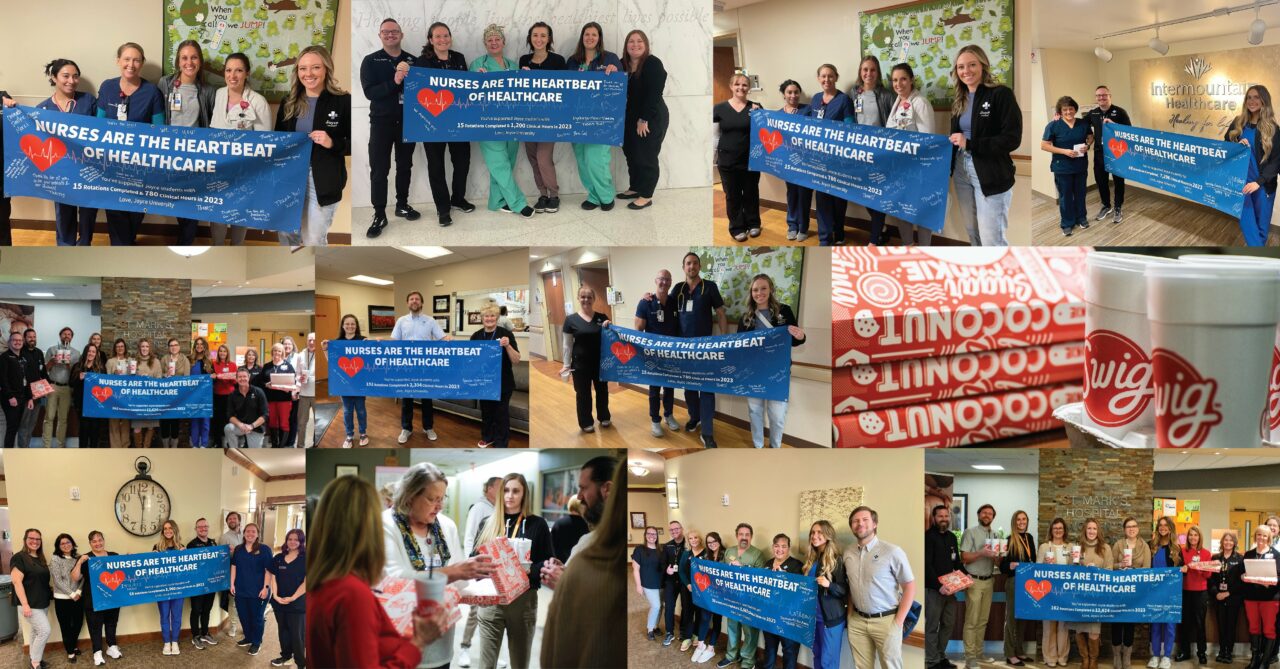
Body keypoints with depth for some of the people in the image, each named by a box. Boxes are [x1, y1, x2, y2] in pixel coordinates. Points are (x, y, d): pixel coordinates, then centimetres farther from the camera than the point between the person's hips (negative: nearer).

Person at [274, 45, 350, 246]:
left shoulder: (343, 101, -8)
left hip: (323, 182, -5)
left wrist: (332, 143, -23)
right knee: (287, 235, 14)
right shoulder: (289, 102, 7)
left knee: (314, 240, 2)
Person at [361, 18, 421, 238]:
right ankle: (379, 215, 2)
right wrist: (394, 82, -26)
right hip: (382, 122, -2)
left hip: (407, 121, 3)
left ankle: (402, 205, 27)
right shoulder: (371, 61, -2)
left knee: (405, 166, 12)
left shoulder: (412, 61, 5)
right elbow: (369, 92, -13)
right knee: (379, 170, -3)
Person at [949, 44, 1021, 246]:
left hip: (991, 176, -7)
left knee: (991, 239, -9)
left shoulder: (1001, 94, -10)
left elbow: (1012, 139, -17)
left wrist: (970, 144, -20)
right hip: (962, 172, 7)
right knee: (972, 231, 13)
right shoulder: (961, 100, 13)